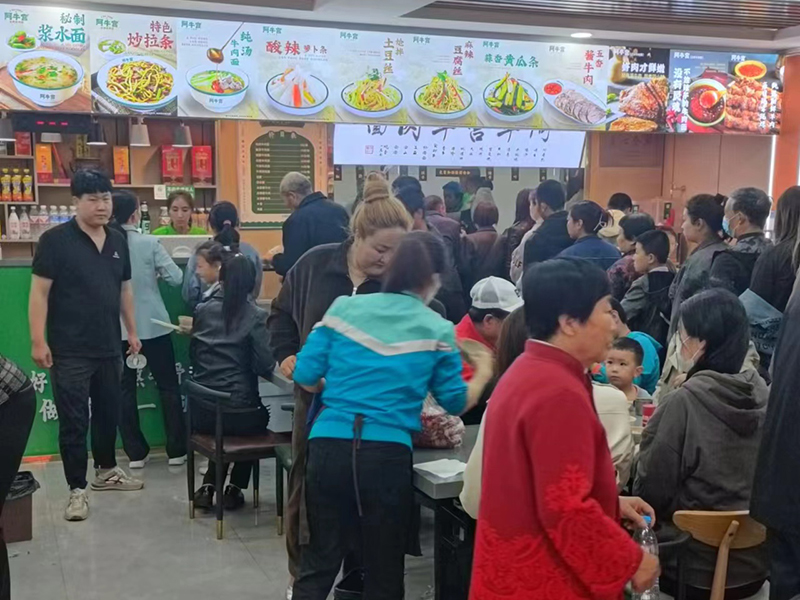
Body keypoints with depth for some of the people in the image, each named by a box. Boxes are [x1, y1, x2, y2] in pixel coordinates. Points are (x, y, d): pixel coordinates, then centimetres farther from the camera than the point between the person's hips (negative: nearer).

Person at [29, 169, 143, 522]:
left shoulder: (118, 241, 8)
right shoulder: (55, 240, -10)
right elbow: (39, 292, -11)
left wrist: (132, 331, 16)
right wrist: (38, 341, -16)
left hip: (109, 348, 6)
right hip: (69, 351, -6)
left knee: (109, 413, 17)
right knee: (73, 421, 1)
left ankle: (106, 471, 35)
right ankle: (77, 489, 10)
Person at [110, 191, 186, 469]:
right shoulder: (149, 243, -11)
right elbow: (176, 278, -10)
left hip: (117, 329, 2)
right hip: (153, 325, -2)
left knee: (125, 389, 11)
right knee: (168, 386, 10)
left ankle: (136, 453, 14)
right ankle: (176, 450, 15)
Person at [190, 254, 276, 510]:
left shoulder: (203, 310, 3)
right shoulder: (255, 316, -9)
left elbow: (193, 354, 11)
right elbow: (265, 367, -13)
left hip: (201, 412, 4)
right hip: (238, 412, -4)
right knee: (261, 417, 31)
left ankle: (208, 486, 20)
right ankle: (234, 488, 25)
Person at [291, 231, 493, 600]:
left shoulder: (344, 308, 5)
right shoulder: (437, 331, 3)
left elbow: (305, 378, 4)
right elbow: (456, 404, 12)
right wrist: (483, 374, 32)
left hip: (328, 445, 2)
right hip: (388, 454, -2)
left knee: (318, 563, 15)